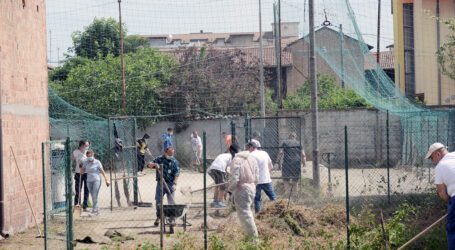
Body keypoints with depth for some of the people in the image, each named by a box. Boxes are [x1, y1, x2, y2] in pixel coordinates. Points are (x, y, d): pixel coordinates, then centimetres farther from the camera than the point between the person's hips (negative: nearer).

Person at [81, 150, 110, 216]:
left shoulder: (97, 162, -3)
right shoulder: (85, 163, 7)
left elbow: (102, 171, -2)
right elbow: (82, 172, 10)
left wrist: (106, 180, -6)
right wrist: (81, 167, -9)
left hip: (97, 180, -5)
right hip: (89, 181, 5)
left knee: (95, 196, -12)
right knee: (93, 197, 6)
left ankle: (94, 211, -13)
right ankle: (97, 210, 14)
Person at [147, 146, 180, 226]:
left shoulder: (175, 162, 2)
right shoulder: (159, 159, 4)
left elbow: (177, 174, -4)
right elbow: (149, 165, 3)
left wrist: (175, 184, -17)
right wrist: (154, 164, -21)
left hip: (170, 184, -1)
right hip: (160, 183, 1)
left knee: (171, 202, -2)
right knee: (158, 201, 2)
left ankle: (172, 219, 5)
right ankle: (158, 218, 14)